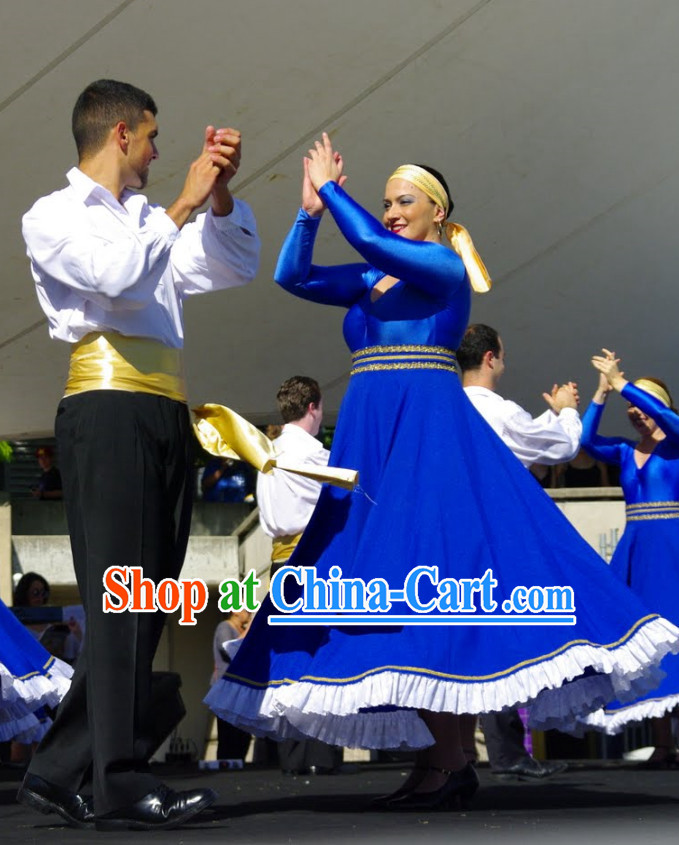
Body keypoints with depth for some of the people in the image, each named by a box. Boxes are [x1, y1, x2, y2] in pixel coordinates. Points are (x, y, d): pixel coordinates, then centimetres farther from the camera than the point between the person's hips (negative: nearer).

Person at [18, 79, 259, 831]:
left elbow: (233, 269, 22)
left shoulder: (150, 220, 25)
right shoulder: (53, 217, 4)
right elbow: (117, 274, -14)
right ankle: (121, 784, -14)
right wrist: (185, 204, -7)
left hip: (165, 416, 8)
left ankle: (59, 772, 9)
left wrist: (219, 193, 8)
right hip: (109, 408, -8)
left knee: (143, 603, 4)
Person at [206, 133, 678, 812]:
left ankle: (451, 763, -13)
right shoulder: (368, 280, 19)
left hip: (429, 432, -8)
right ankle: (438, 756, 5)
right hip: (370, 439, 8)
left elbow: (369, 240, -15)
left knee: (426, 579, -14)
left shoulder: (445, 266, -2)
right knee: (389, 590, 3)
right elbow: (291, 277, 16)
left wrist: (331, 188, -1)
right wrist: (310, 211, 7)